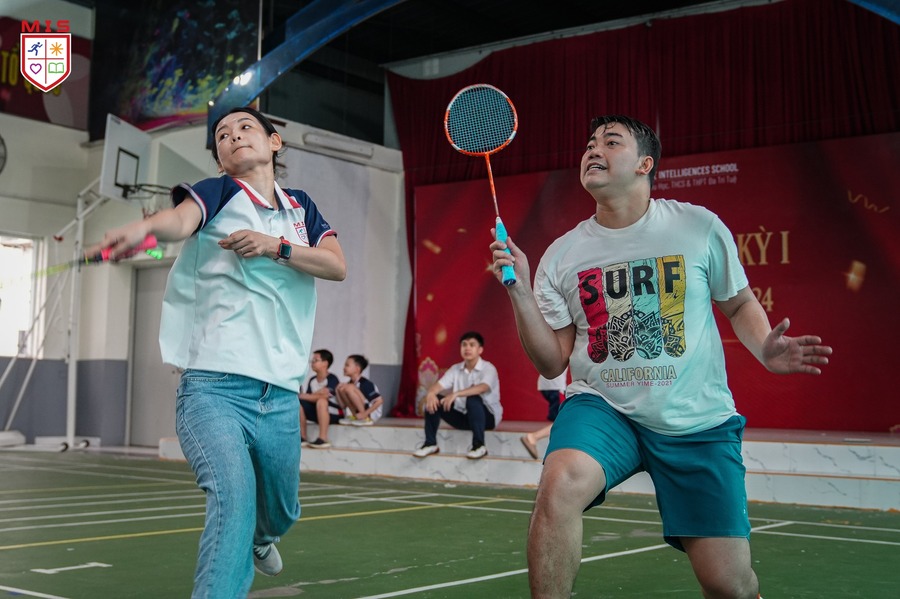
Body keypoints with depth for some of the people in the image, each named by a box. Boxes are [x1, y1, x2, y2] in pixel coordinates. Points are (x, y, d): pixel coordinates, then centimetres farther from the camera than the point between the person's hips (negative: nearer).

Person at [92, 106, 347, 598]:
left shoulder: (301, 207, 16)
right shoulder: (217, 193, 3)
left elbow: (337, 266, 2)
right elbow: (181, 219, -20)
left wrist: (274, 245, -13)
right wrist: (144, 226, -43)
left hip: (281, 394, 5)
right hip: (214, 386, -4)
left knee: (280, 512, 20)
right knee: (234, 494, -28)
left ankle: (259, 540, 55)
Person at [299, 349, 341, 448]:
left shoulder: (332, 379, -13)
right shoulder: (312, 380, 7)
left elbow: (323, 397, -25)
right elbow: (310, 398, 0)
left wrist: (301, 396, -18)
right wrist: (318, 394, -23)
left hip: (334, 414, -7)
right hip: (318, 413, 7)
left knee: (321, 401, -37)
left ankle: (323, 439, -38)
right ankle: (303, 438, -10)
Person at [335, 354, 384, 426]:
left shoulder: (365, 384, -20)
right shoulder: (349, 383, 3)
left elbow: (379, 400, -24)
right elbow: (343, 405, 5)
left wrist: (365, 414, -26)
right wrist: (339, 391, -12)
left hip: (372, 413, -8)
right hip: (358, 411, 8)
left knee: (350, 387, -24)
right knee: (341, 388, -4)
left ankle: (365, 418, -18)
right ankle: (354, 416, -1)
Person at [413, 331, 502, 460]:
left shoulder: (488, 368, -15)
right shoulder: (455, 369, 1)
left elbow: (483, 388, -35)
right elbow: (437, 386, -10)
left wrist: (456, 394, -48)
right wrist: (431, 394, -36)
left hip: (487, 417, -5)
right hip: (464, 417, 5)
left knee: (473, 399, -36)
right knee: (434, 400, -12)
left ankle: (479, 445, -27)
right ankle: (430, 444, -6)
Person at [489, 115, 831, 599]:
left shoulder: (699, 227, -1)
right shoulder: (561, 255, 3)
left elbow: (739, 303, 13)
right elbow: (551, 362, 3)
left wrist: (764, 349, -7)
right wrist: (519, 291, -9)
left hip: (697, 420, 0)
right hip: (602, 408, 1)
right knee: (559, 484, -34)